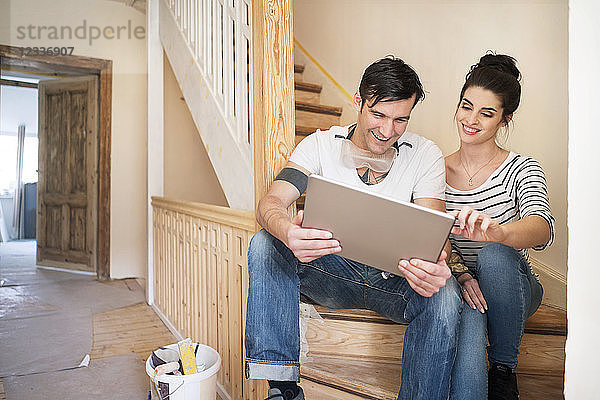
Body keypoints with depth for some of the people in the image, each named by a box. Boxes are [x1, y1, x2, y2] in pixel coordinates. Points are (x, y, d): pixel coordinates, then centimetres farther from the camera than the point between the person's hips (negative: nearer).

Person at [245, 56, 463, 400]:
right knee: (265, 244, -23)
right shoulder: (321, 145, -4)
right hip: (333, 273, 1)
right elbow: (271, 203, -18)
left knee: (444, 293, -31)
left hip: (395, 280, 0)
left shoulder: (425, 155, -3)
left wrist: (434, 266, -38)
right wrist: (288, 231, -43)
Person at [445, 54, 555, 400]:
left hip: (510, 291, 1)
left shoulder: (522, 170, -6)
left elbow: (543, 228, -27)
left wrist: (498, 232, -51)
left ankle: (504, 369, -10)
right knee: (467, 319, -34)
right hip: (456, 287, 0)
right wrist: (456, 271, -22)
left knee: (494, 255, -33)